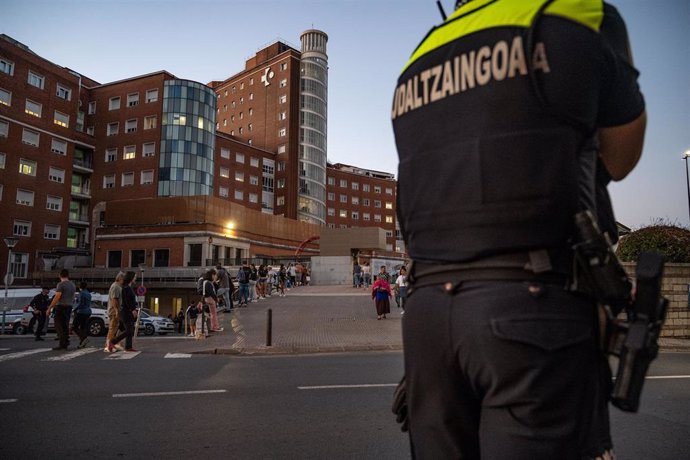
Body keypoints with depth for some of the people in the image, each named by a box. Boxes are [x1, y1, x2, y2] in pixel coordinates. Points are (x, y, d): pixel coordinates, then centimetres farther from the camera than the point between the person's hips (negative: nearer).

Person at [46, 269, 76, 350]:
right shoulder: (73, 285, 14)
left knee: (59, 326, -4)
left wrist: (49, 308, -15)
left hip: (61, 307, -7)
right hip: (69, 307, 7)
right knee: (66, 325, 12)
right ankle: (66, 344, 13)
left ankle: (61, 344, -8)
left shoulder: (61, 284, -11)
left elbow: (57, 297, -17)